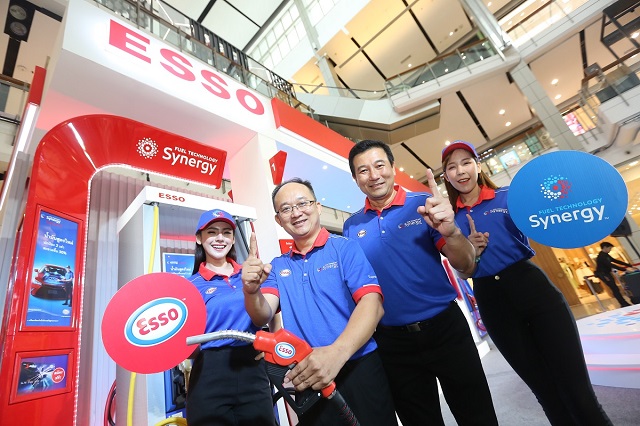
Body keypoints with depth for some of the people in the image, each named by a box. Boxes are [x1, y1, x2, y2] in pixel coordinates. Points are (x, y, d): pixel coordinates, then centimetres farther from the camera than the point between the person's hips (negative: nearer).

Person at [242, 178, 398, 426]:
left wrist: (337, 353, -31)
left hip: (357, 370, -3)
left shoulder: (346, 249, -7)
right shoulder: (278, 266, 5)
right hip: (306, 379, 3)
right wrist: (251, 292, -26)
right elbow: (263, 316, -4)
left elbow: (372, 304, -17)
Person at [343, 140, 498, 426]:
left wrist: (450, 232, -32)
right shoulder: (351, 226, -1)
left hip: (445, 328, -1)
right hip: (392, 342, 2)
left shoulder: (424, 205, -8)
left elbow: (465, 266, -12)